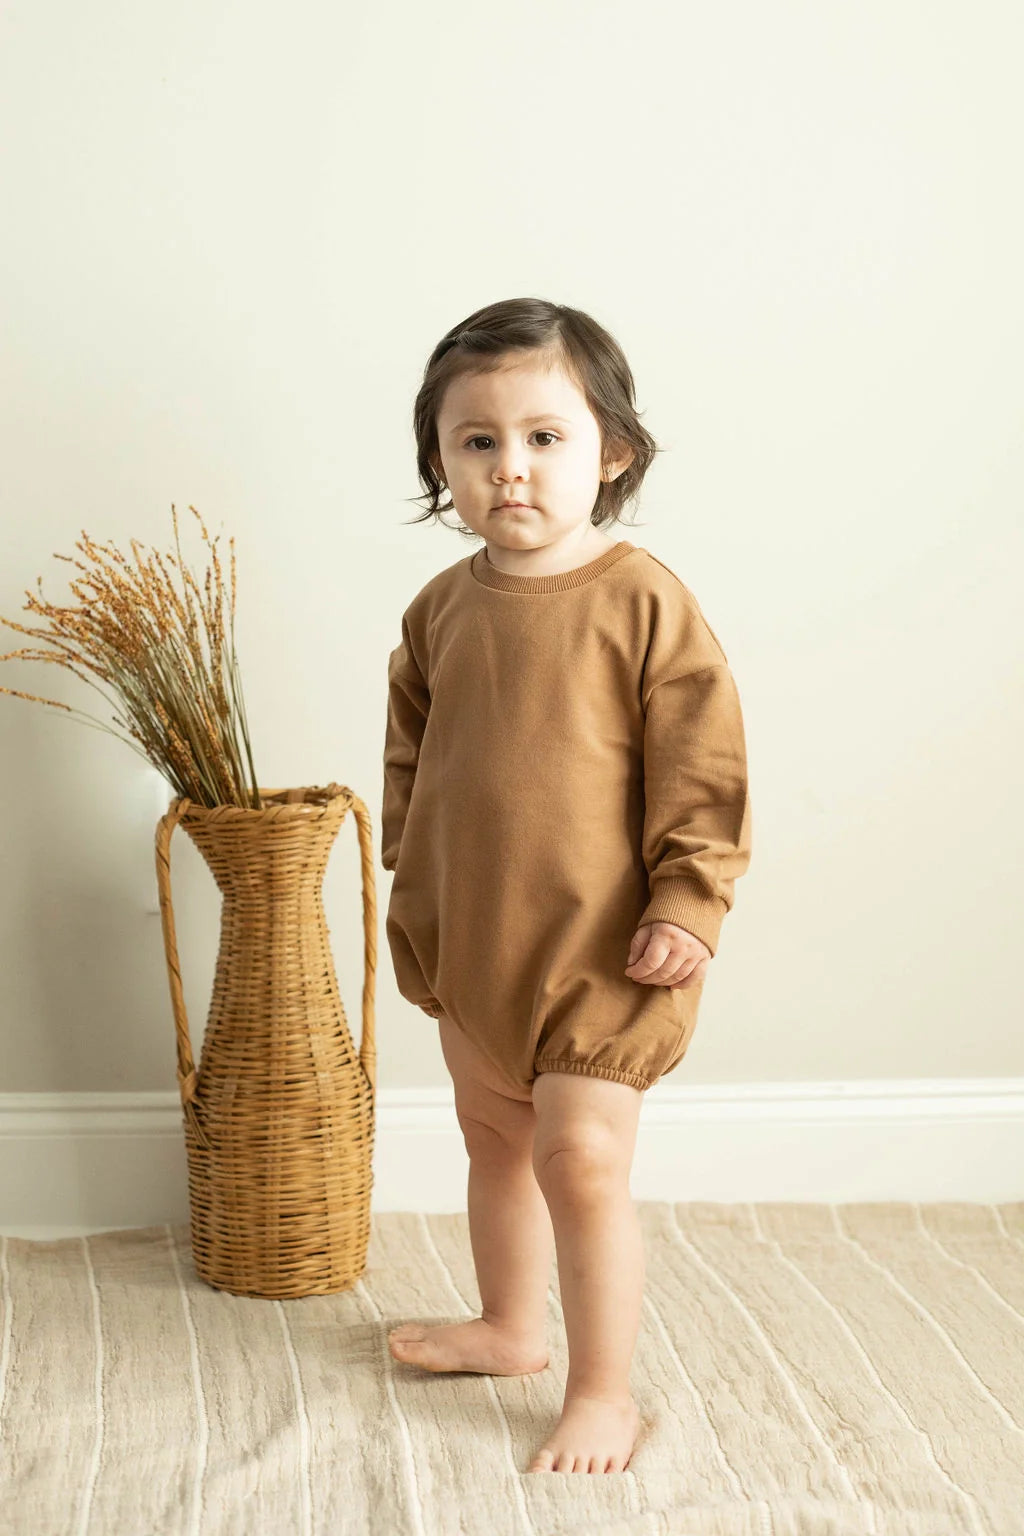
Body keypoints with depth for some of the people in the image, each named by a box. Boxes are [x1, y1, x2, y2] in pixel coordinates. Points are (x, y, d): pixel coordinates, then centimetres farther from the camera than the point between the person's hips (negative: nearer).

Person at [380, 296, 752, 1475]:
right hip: (469, 937, 6)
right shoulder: (442, 609, 1)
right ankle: (509, 1329, 41)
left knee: (581, 1158, -6)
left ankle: (603, 1392, 10)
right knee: (493, 1135, 21)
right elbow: (410, 756, 13)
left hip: (601, 946, -6)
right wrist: (411, 886, 12)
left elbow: (703, 768, -13)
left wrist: (688, 905, -15)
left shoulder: (645, 604, -15)